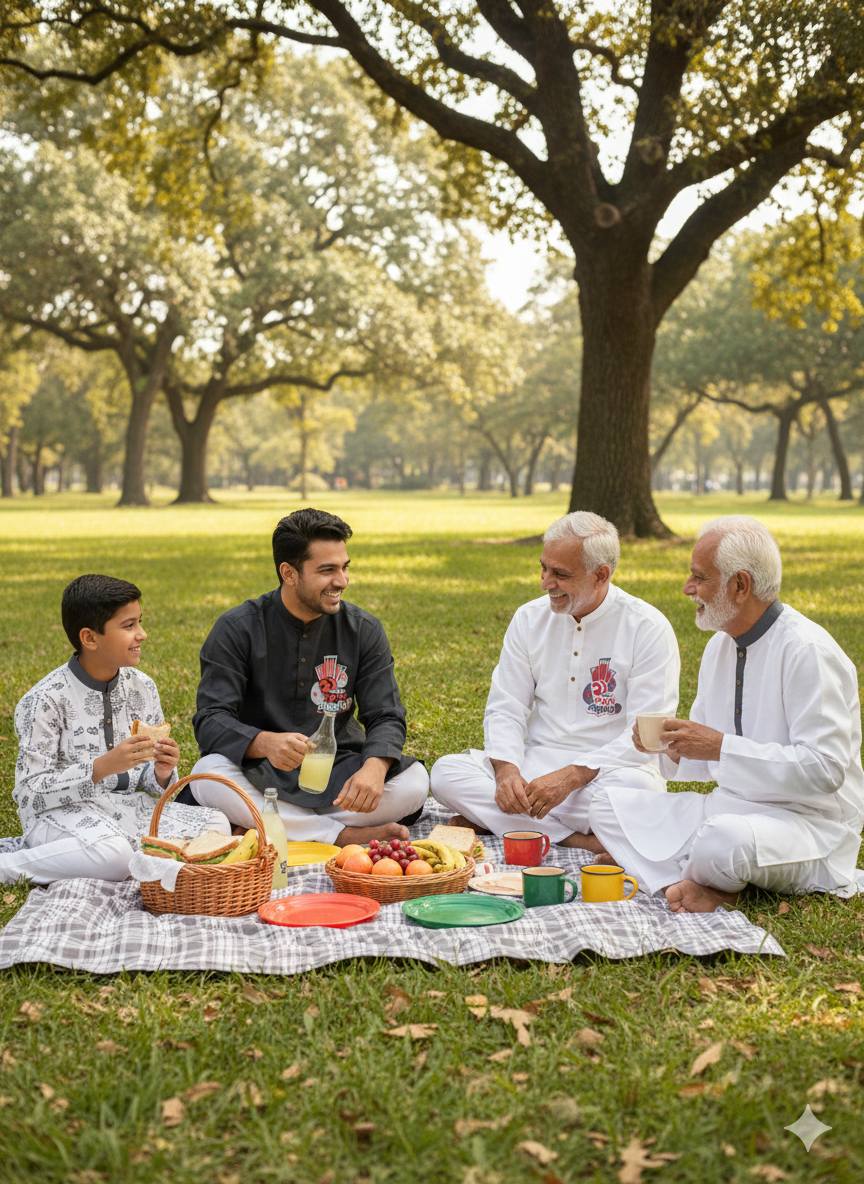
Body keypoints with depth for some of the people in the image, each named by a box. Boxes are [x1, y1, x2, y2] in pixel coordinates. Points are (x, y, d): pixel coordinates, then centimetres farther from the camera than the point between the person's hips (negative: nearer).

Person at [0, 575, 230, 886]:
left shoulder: (143, 688, 4)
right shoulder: (46, 700, -13)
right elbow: (32, 790, -16)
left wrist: (161, 773, -13)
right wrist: (103, 767, -26)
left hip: (127, 803, 6)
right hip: (60, 811, -5)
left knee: (216, 825, -14)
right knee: (114, 854, -37)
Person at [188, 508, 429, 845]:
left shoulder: (364, 630, 1)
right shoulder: (238, 629, -7)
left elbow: (385, 717, -3)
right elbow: (211, 719, -14)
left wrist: (375, 767, -27)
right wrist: (265, 743, -37)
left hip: (336, 772, 2)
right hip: (260, 773, -2)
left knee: (414, 782, -25)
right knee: (207, 776, -34)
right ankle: (342, 836, -26)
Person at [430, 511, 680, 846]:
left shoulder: (648, 628, -7)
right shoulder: (529, 619, 7)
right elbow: (505, 710, 6)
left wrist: (571, 777, -24)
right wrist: (506, 770, -16)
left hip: (608, 770, -4)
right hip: (534, 764, 4)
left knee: (637, 788, -39)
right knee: (446, 772, -21)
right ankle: (578, 838, -27)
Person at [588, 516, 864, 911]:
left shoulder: (808, 651, -17)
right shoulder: (720, 645, 10)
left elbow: (824, 768, -23)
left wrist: (721, 747, -24)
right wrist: (673, 744, -5)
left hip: (806, 820, -8)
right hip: (731, 805, 8)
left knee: (724, 838, -39)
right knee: (608, 808, -2)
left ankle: (693, 879, -6)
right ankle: (690, 888, -18)